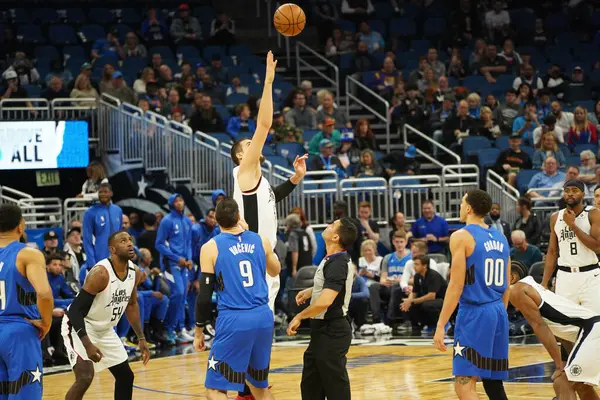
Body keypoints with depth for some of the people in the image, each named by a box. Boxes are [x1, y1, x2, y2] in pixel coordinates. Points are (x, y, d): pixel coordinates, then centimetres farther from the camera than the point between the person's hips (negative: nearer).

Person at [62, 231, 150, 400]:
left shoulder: (135, 272, -4)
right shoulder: (100, 273, -28)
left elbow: (131, 304, 14)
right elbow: (75, 310, -27)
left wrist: (141, 338, 10)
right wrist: (88, 345, -35)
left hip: (105, 330, 9)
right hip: (80, 327, -8)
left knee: (126, 376, 13)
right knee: (85, 378, -24)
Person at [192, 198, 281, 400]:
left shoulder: (211, 248, -3)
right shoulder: (261, 241, 8)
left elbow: (205, 296, -4)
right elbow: (275, 271, 28)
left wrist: (199, 332, 8)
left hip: (233, 320, -5)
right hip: (263, 317, 5)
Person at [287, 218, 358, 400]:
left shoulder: (338, 264, -21)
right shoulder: (335, 260, 9)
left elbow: (325, 301, -31)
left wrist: (299, 317, -19)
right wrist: (310, 291, 21)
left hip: (331, 332, -10)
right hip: (323, 331, 10)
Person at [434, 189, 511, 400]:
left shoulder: (461, 237, -9)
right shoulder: (500, 238, 13)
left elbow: (457, 286, -14)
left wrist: (440, 325, -12)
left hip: (474, 313, -8)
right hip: (498, 312, 8)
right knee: (493, 382, 14)